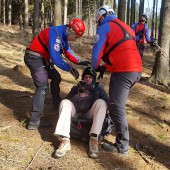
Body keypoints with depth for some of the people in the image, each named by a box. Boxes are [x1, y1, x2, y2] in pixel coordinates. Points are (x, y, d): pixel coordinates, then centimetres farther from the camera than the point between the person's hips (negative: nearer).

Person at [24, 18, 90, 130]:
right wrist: (70, 69, -22)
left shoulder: (63, 35, 6)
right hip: (35, 58, -10)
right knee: (43, 87, -17)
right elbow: (55, 57, -29)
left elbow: (67, 51, 14)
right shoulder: (55, 34, -24)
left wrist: (79, 62, 1)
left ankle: (57, 104, 37)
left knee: (56, 78, 21)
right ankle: (34, 122, -18)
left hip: (42, 58, 10)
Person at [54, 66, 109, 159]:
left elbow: (107, 101, 17)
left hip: (90, 113, -1)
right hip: (75, 111, 1)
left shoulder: (98, 88, 30)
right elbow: (68, 99, 22)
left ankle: (94, 139, -42)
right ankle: (65, 140, -41)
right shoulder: (76, 88, 34)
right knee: (64, 102, -28)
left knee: (101, 102, -30)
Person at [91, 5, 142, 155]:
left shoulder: (104, 28, 1)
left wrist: (96, 67, 20)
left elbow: (97, 53, -1)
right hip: (136, 70, 9)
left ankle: (122, 146, 2)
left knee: (117, 107, -3)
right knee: (117, 103, 23)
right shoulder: (125, 27, 25)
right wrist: (105, 67, 28)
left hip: (123, 72, -9)